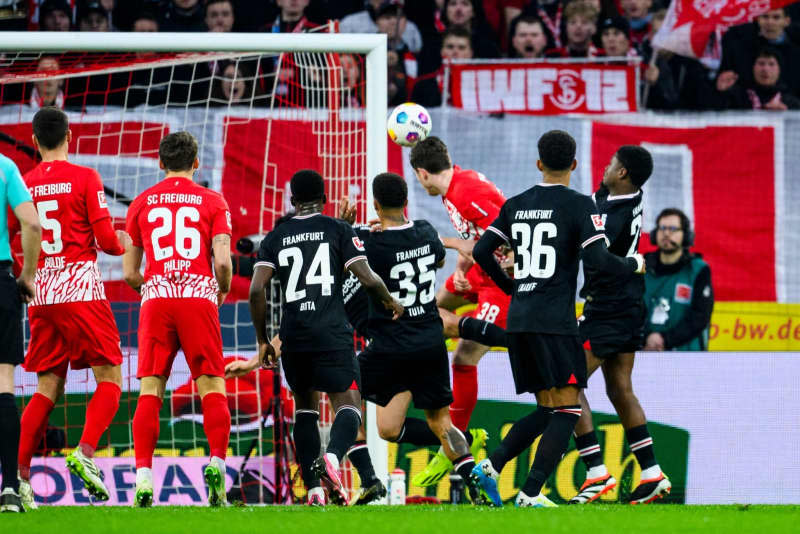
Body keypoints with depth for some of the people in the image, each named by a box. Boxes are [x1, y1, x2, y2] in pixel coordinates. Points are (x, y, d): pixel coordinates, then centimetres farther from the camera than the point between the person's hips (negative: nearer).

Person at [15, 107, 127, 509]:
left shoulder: (24, 184, 7)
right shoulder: (85, 178, -3)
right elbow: (107, 241, -6)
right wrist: (123, 243, 16)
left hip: (40, 295, 4)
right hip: (81, 288, -4)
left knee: (48, 389, 9)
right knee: (110, 380, 2)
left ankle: (20, 474, -2)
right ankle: (85, 453, -19)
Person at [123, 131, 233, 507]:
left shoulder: (141, 203, 12)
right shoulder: (212, 201, 7)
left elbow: (129, 273, 11)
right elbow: (223, 261, -4)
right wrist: (223, 291, 16)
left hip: (156, 298, 1)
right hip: (199, 295, -1)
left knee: (150, 390, 0)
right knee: (211, 387, 2)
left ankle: (143, 476, -11)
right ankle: (216, 463, -17)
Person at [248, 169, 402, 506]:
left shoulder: (275, 238, 10)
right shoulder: (338, 229, 4)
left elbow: (256, 291, 0)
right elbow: (368, 280, -3)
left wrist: (262, 340, 10)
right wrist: (391, 302, 17)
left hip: (293, 337, 3)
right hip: (332, 334, -3)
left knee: (305, 406, 18)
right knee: (348, 405, -2)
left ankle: (313, 489, 10)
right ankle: (333, 457, -34)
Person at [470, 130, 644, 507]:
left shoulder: (516, 205, 11)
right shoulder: (579, 206, -5)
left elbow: (481, 252, 12)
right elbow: (596, 259, -14)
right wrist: (634, 265, 5)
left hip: (518, 320, 6)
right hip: (555, 321, -6)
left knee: (547, 410, 16)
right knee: (567, 409, -2)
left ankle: (490, 466, 0)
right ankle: (531, 495, -12)